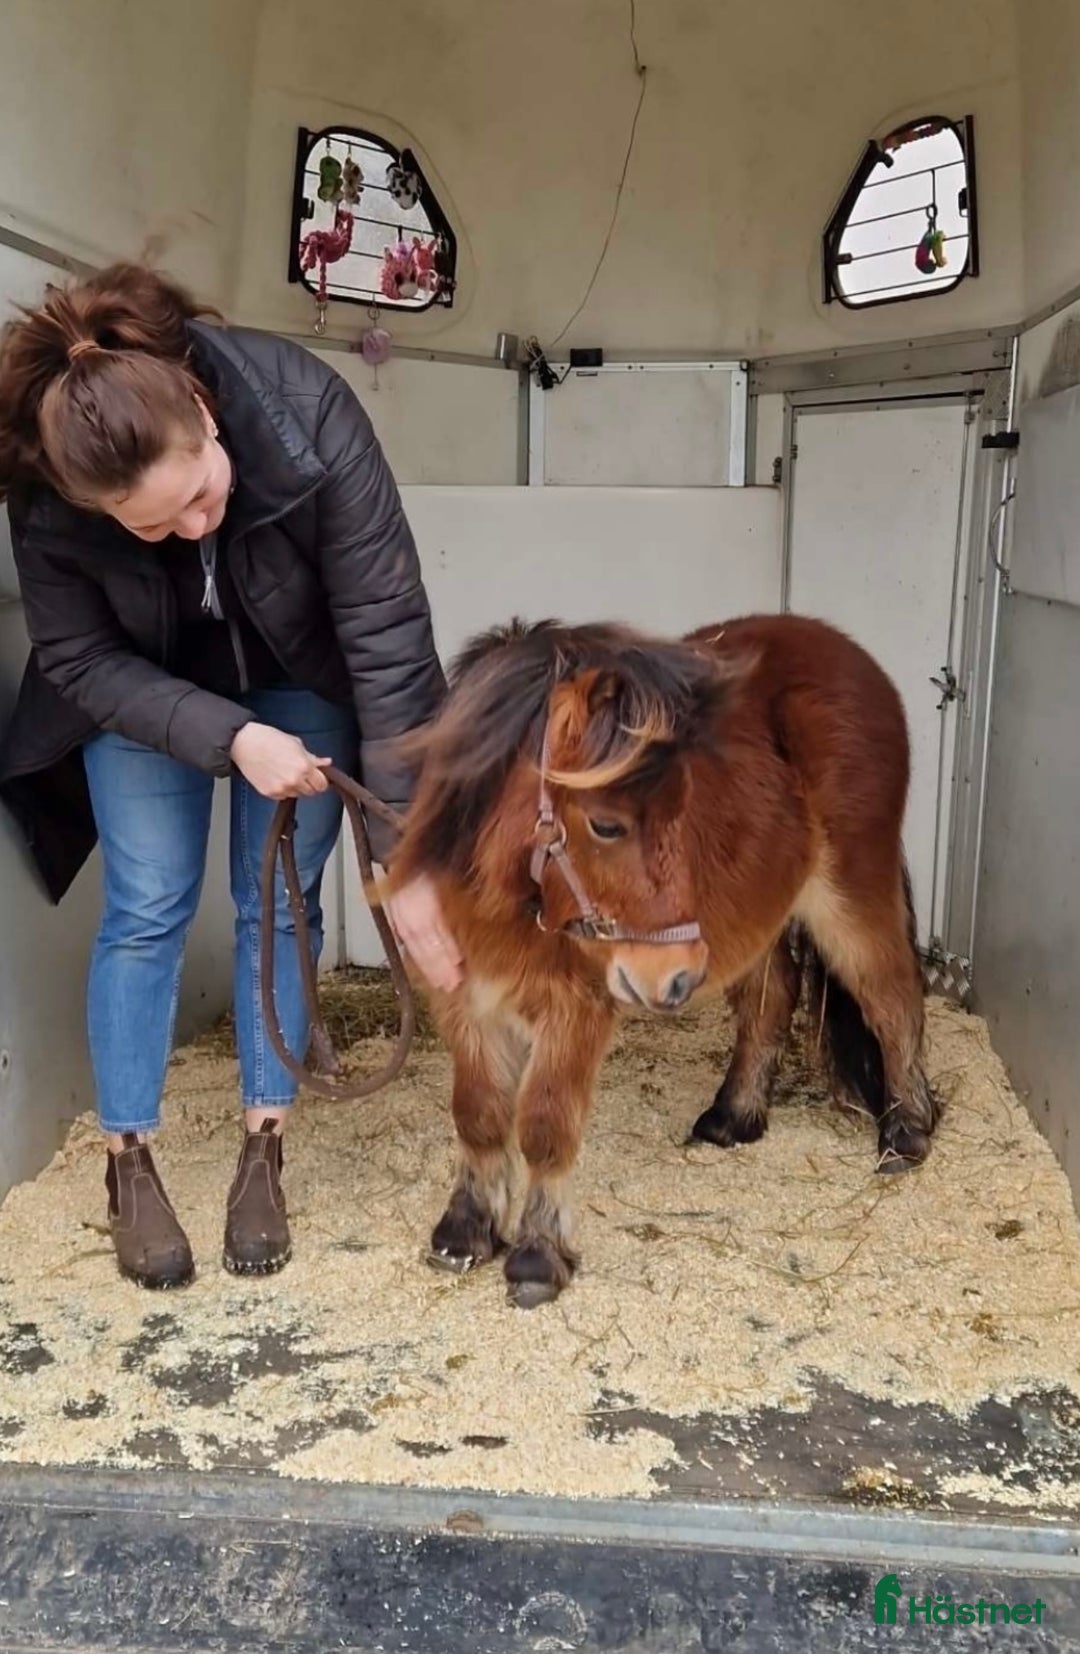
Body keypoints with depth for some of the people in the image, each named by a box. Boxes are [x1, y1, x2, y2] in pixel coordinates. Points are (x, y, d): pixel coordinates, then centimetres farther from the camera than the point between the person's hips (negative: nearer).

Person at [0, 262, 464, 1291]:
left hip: (298, 678, 0)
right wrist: (231, 738, -33)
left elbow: (387, 632, -35)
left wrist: (406, 856, -36)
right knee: (148, 909, -2)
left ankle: (263, 1154, 15)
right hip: (139, 686, 0)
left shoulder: (309, 417, -37)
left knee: (282, 903, 0)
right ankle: (128, 1165, 14)